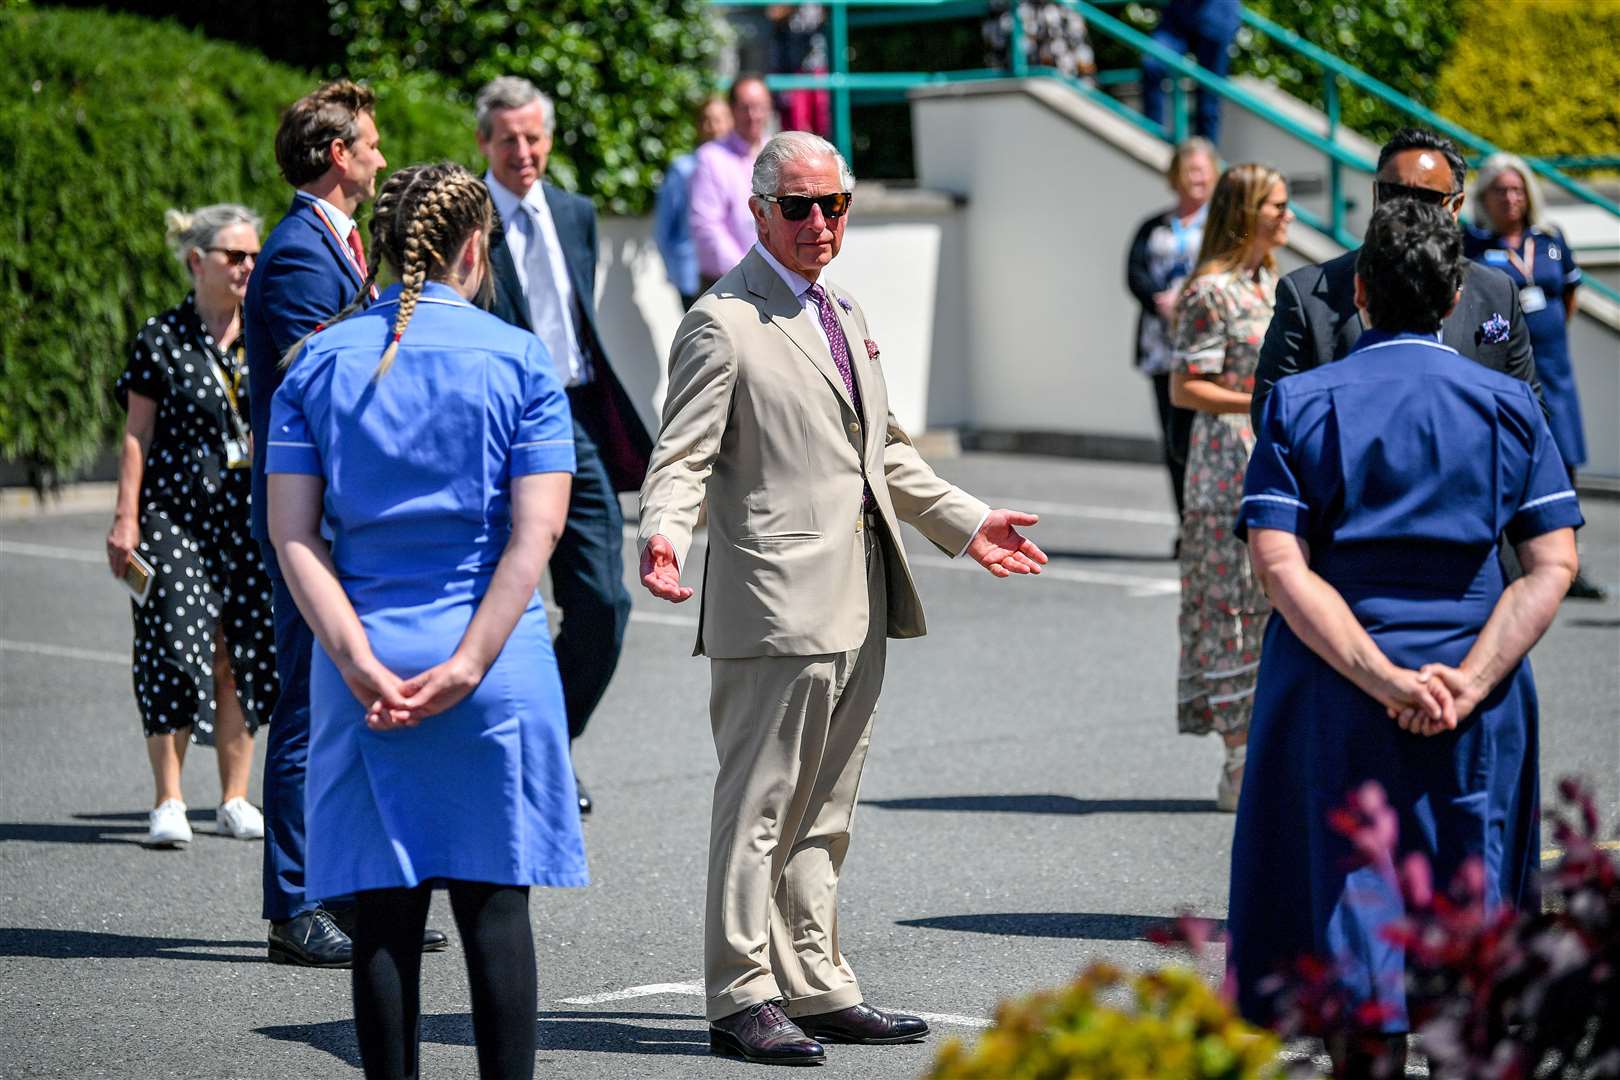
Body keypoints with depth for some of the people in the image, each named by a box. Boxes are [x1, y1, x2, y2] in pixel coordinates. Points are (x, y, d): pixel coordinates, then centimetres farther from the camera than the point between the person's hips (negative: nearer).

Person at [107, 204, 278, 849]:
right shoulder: (161, 339, 0)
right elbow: (138, 435, 0)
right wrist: (126, 518, -5)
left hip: (249, 513, 3)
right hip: (174, 512, -3)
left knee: (244, 652, 3)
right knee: (178, 650, -8)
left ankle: (234, 799, 12)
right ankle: (168, 802, -2)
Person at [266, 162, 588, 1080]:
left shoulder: (322, 361, 4)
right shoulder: (519, 361, -2)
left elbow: (292, 531, -3)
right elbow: (536, 531, -10)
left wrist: (359, 662, -8)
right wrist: (467, 665, -12)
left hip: (362, 668, 2)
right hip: (495, 662, -2)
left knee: (384, 906, 5)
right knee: (494, 900, 4)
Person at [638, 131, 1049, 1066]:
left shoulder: (846, 316, 19)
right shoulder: (722, 323, -7)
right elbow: (683, 457, -13)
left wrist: (965, 522, 24)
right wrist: (664, 538, -30)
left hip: (860, 606, 8)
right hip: (778, 604, -8)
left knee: (825, 813, 13)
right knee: (760, 806, -5)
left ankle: (816, 985, 19)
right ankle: (743, 997, 1)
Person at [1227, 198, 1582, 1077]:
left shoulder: (1301, 403, -1)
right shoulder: (1507, 404, 2)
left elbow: (1278, 561, -12)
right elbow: (1553, 562, -7)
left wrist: (1380, 675, -16)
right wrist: (1471, 680, -13)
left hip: (1334, 693, -1)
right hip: (1472, 705, 1)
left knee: (1351, 885, 5)